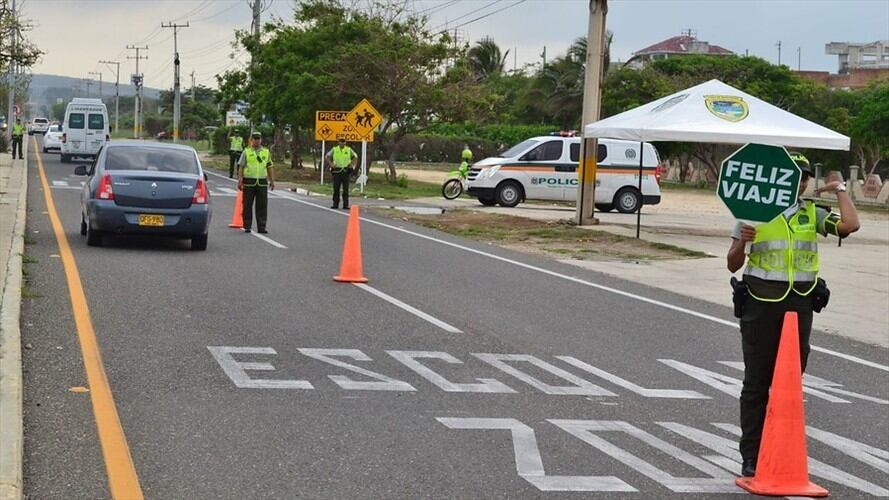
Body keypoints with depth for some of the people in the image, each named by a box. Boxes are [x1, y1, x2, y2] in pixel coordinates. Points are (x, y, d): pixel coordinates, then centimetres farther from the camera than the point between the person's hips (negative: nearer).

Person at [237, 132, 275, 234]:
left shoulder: (266, 152, 12)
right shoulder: (246, 152, 5)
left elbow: (269, 167, 16)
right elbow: (241, 167, 3)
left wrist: (272, 181, 12)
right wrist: (240, 180, -6)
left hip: (262, 182, 2)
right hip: (249, 182, -2)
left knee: (262, 206, 0)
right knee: (247, 205, 2)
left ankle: (261, 227, 4)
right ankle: (247, 226, 9)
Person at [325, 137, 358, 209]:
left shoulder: (349, 149, 4)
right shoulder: (334, 149, 4)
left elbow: (355, 157, 16)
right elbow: (327, 157, 8)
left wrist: (352, 164, 4)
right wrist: (331, 164, -3)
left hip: (345, 171, 0)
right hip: (337, 171, 0)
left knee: (345, 189, -4)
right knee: (336, 188, 1)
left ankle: (345, 205, -4)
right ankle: (335, 204, 5)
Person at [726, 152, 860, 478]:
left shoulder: (813, 214, 8)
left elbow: (850, 225, -12)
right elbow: (733, 265, 4)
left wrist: (840, 190, 2)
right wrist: (741, 242, -17)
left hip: (800, 305, 2)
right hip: (761, 305, -2)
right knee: (756, 383, 2)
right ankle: (750, 458, 7)